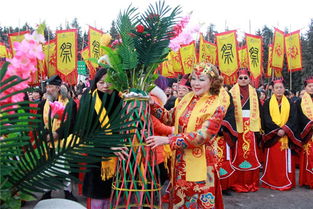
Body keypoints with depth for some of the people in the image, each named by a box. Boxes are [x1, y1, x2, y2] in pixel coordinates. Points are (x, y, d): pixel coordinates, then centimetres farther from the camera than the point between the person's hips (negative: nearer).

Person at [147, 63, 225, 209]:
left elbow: (200, 136, -22)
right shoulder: (188, 98, 4)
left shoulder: (216, 108, -13)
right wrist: (152, 105, 0)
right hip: (179, 161, 6)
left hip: (199, 163, -5)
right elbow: (170, 118, 13)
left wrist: (167, 140, -25)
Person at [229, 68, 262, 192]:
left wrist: (257, 129, 4)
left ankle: (251, 182, 15)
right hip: (237, 127, -3)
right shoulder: (232, 93, 2)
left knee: (252, 154, 3)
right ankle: (237, 183, 7)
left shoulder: (254, 93, 12)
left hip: (250, 127, 3)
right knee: (238, 155, -4)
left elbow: (257, 111, 11)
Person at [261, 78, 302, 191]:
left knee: (286, 160, 1)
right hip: (272, 136, -1)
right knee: (272, 160, 0)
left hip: (287, 136, 1)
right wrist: (277, 129, -15)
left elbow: (293, 119, 1)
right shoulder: (267, 103, 5)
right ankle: (271, 182, 8)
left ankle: (286, 182, 9)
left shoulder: (290, 103, 10)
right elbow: (266, 119, -3)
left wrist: (284, 130, -14)